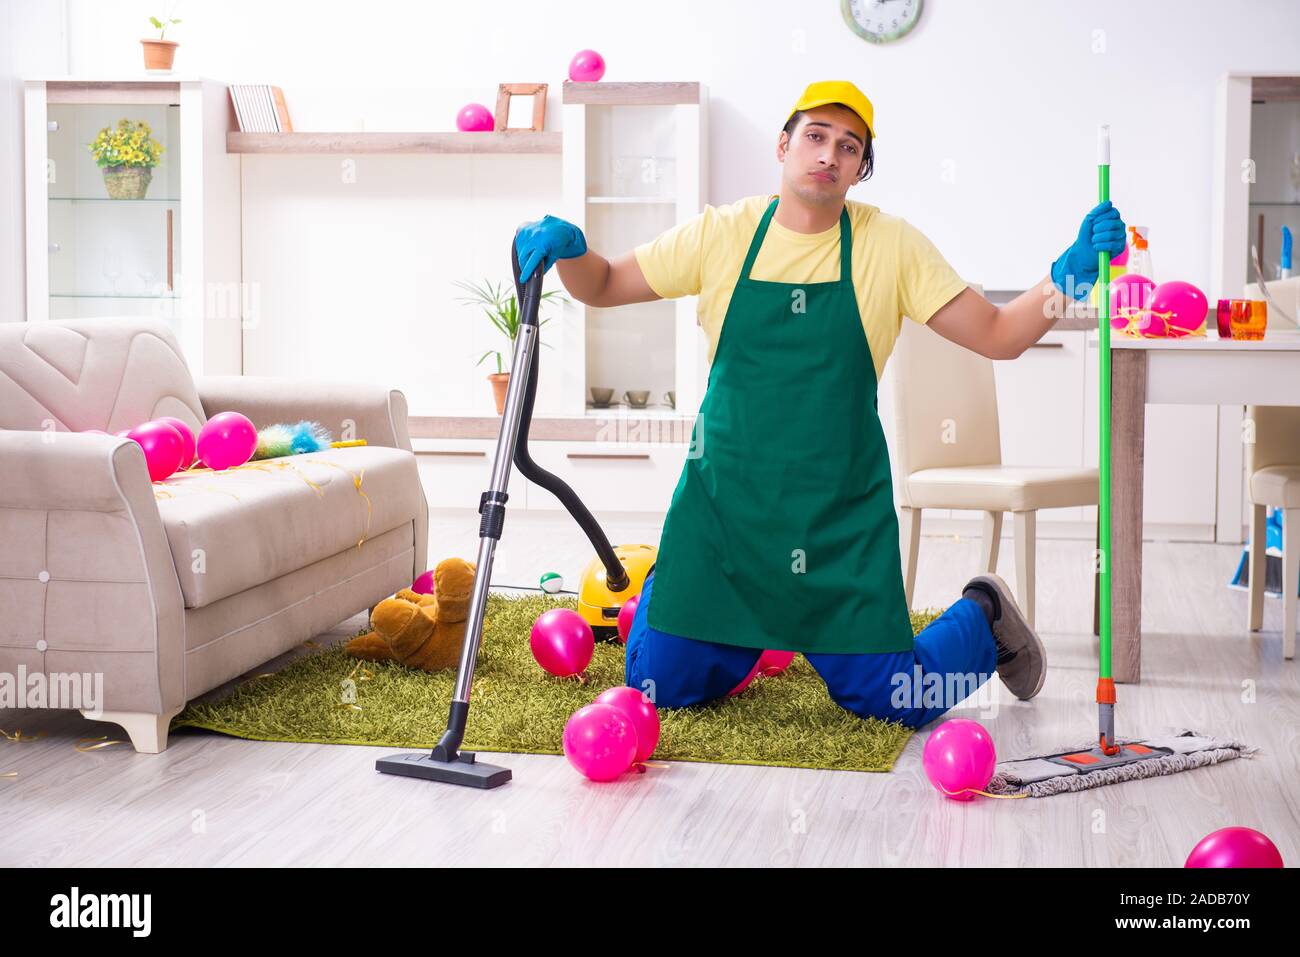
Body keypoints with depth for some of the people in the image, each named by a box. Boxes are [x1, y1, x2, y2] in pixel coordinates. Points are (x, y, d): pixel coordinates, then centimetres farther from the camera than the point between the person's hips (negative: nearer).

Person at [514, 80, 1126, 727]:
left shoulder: (892, 247, -3)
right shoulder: (721, 234, -1)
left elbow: (998, 337, -4)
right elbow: (603, 288, 7)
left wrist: (1066, 275, -20)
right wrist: (569, 248, -15)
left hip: (842, 516, -1)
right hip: (724, 500, 1)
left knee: (895, 702, -4)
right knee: (661, 685, 0)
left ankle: (981, 618, 30)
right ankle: (749, 639, 35)